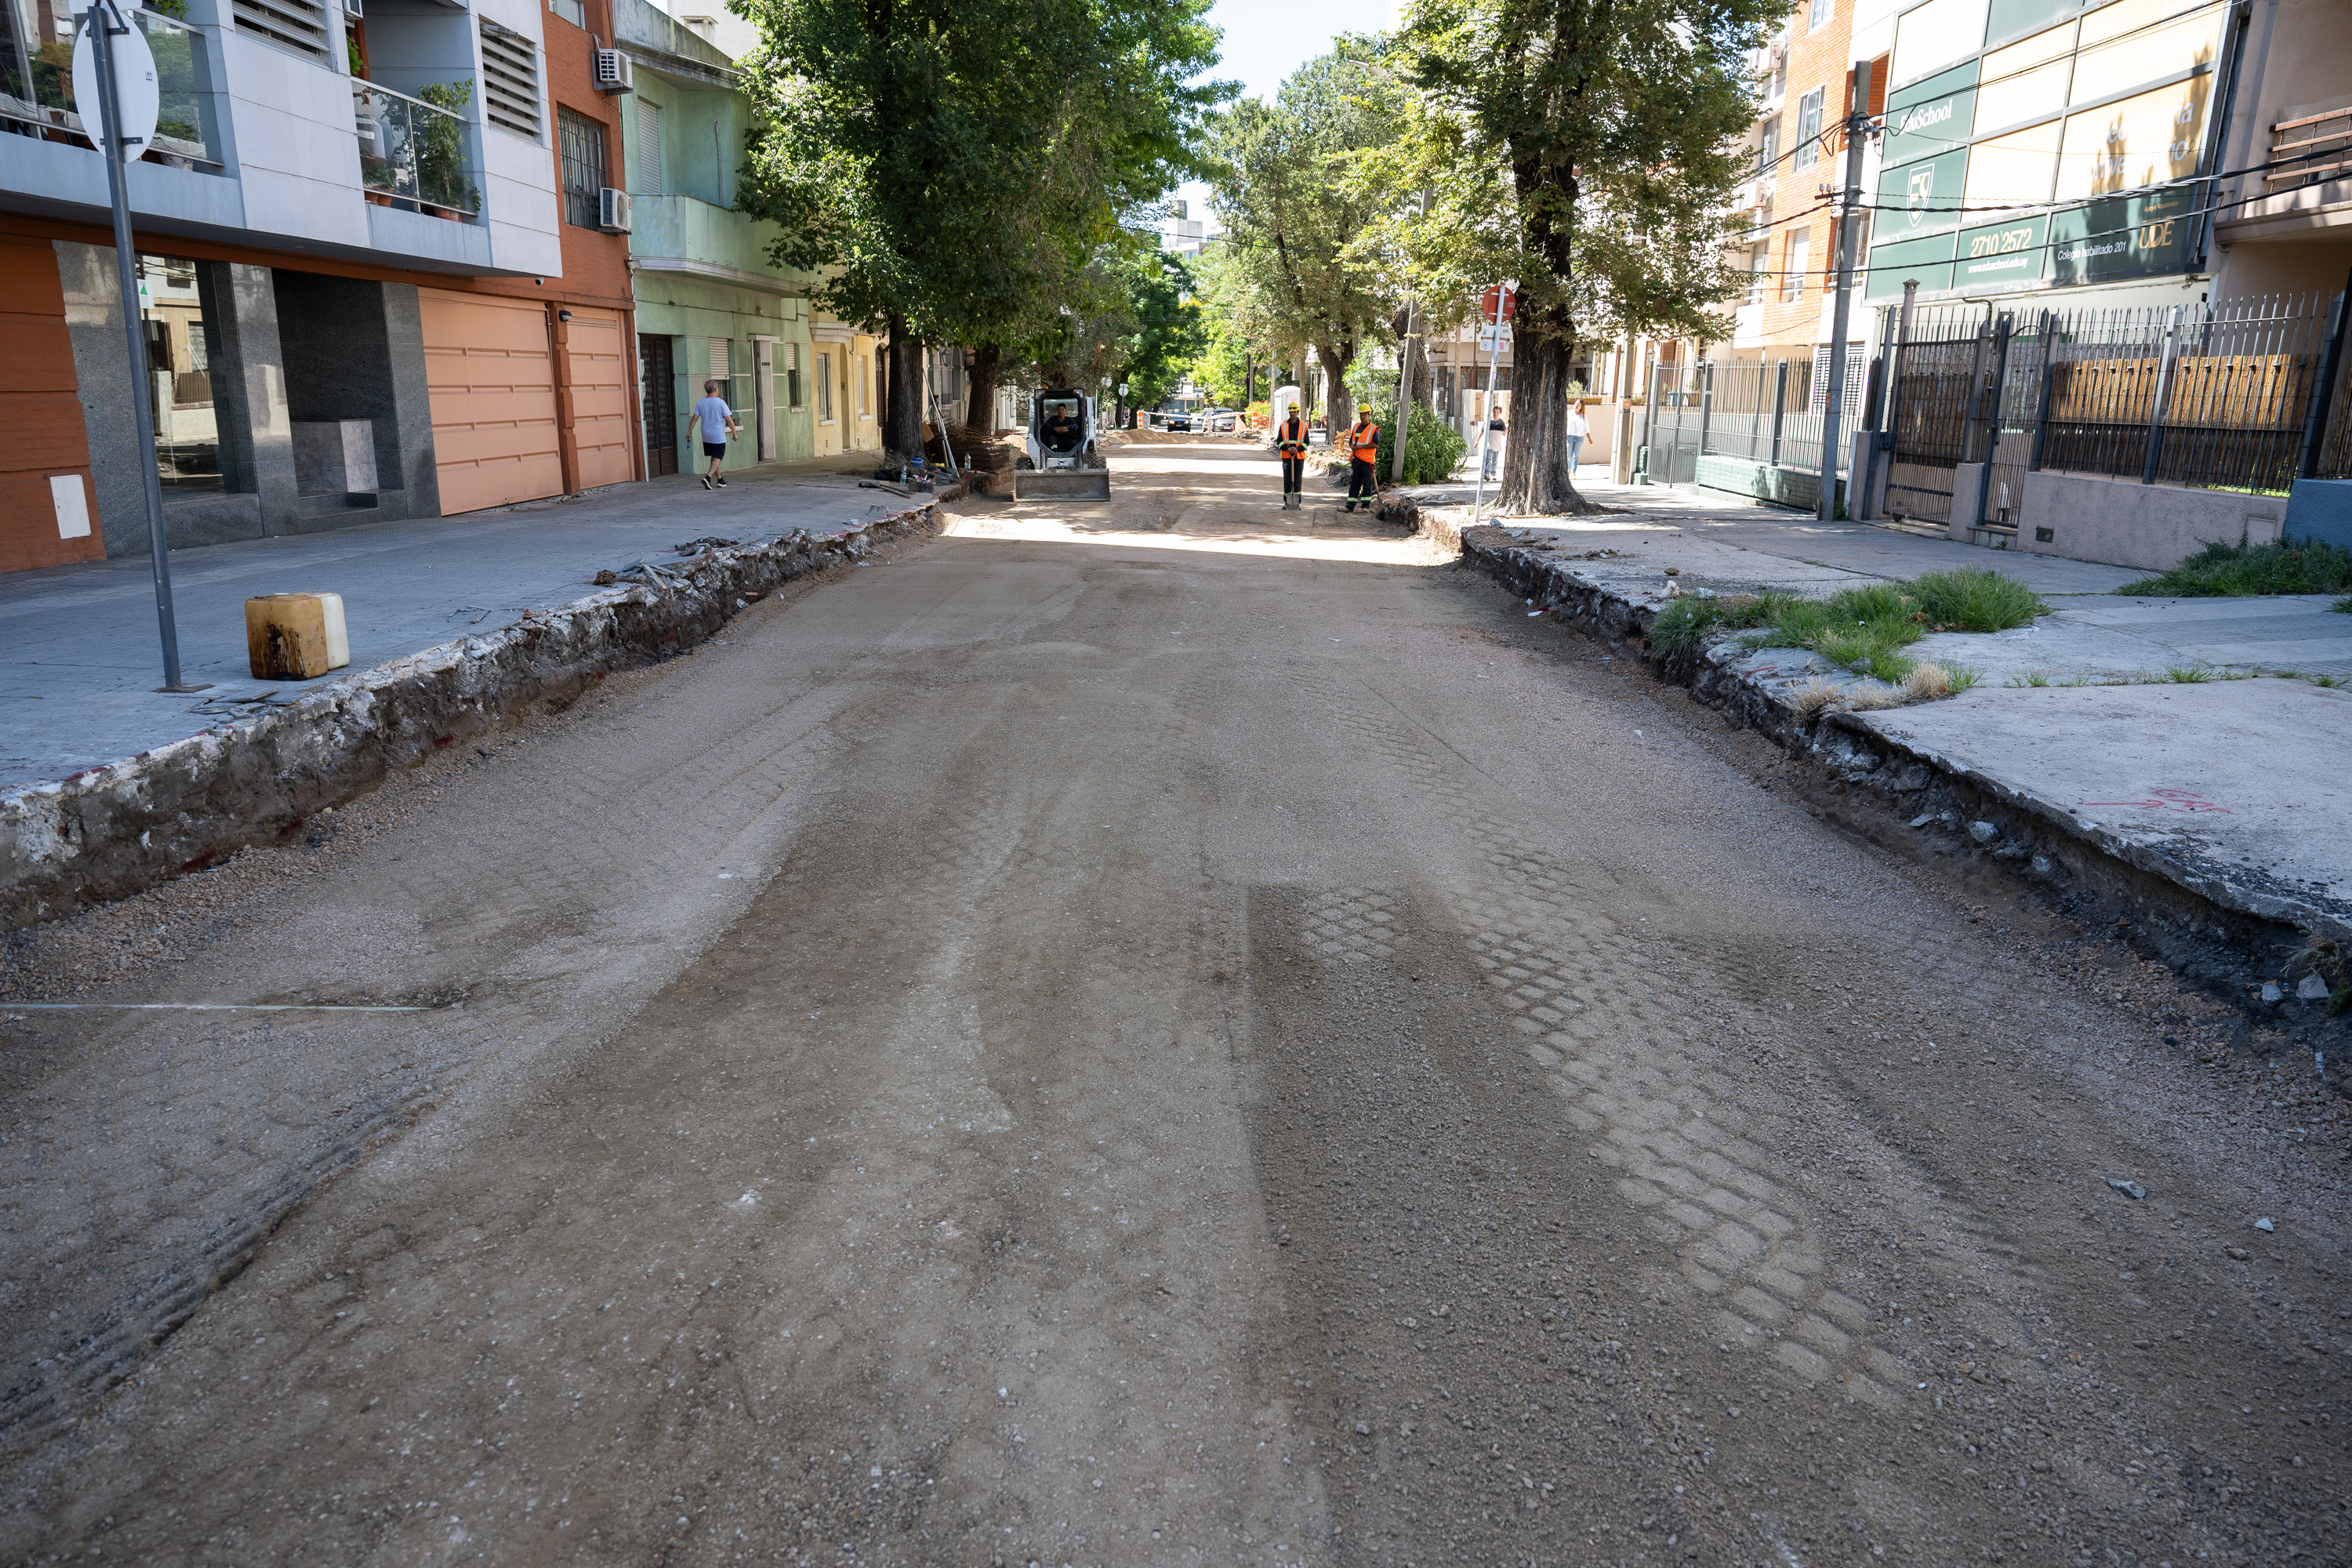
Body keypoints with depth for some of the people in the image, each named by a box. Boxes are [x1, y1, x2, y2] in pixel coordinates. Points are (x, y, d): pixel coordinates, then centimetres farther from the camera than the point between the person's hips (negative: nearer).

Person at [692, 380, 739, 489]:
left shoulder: (700, 403, 1)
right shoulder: (721, 403, -12)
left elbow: (695, 418, 1)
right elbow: (729, 420, -12)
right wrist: (734, 433, -2)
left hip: (706, 437, 5)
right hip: (718, 437, -5)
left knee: (714, 458, 15)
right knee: (718, 458, -2)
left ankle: (720, 480, 22)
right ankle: (708, 477, -20)